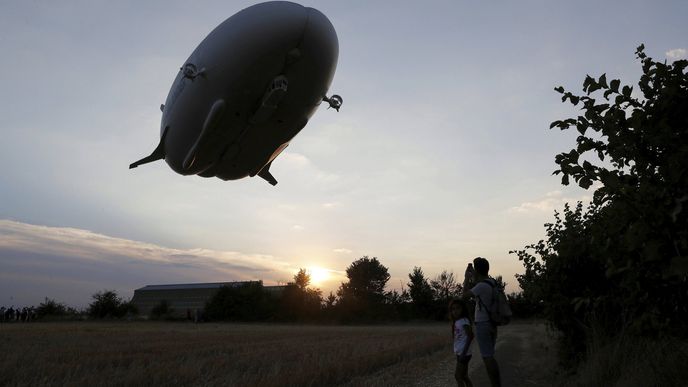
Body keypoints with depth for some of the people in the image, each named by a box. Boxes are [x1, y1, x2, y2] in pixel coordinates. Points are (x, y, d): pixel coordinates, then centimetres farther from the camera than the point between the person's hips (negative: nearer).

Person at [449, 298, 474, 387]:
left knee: (457, 376, -3)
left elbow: (470, 336, -22)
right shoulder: (456, 322, 9)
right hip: (459, 353, 8)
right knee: (464, 376, 12)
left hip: (464, 353, -8)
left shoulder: (464, 320, -15)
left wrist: (464, 352, -23)